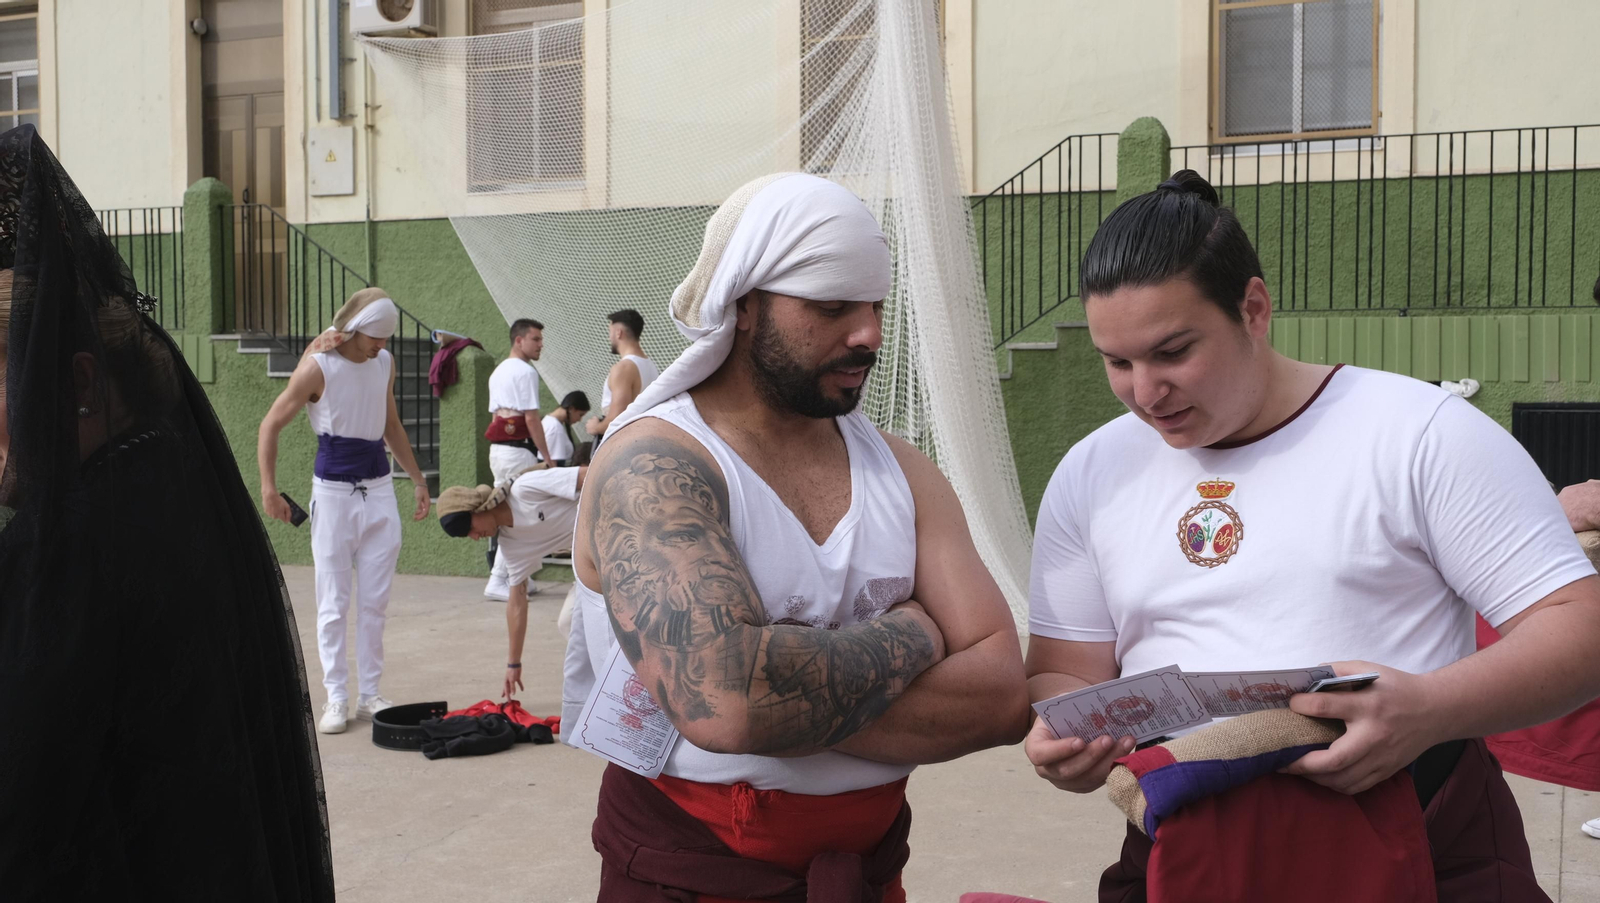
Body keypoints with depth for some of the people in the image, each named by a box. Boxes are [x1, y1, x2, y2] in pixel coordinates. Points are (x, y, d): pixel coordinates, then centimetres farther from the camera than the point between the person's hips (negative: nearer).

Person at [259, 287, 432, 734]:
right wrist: (268, 488, -16)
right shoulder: (318, 367, -10)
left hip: (379, 491, 5)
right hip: (334, 492, -5)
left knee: (375, 601, 6)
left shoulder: (385, 363, 6)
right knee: (333, 604, 0)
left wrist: (417, 479, 21)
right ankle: (336, 698, 8)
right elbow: (270, 426, -7)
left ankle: (369, 694, 14)